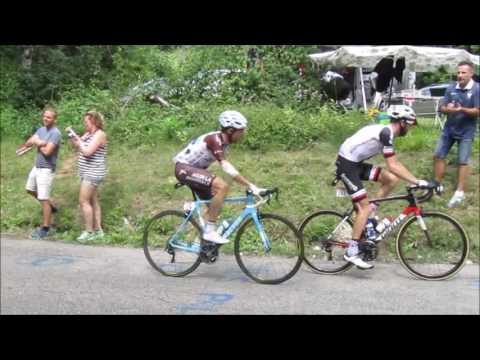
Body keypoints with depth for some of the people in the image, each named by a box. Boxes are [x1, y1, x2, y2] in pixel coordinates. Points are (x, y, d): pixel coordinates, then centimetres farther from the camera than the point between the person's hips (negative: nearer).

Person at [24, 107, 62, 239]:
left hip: (46, 170, -9)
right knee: (30, 189, 26)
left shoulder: (55, 133, -19)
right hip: (37, 167, 9)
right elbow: (27, 144, 2)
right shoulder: (41, 129, 8)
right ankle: (50, 206, 42)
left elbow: (47, 151, -27)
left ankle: (45, 228, 5)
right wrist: (38, 142, -19)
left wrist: (36, 143, -8)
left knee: (43, 199, -5)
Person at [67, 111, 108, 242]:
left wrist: (78, 139, -14)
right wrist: (72, 136, 0)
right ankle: (98, 230, 19)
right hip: (88, 172, 9)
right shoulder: (88, 133, 10)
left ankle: (89, 232, -2)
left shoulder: (99, 134, -16)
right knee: (93, 201, 12)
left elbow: (87, 152, -24)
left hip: (93, 173, -9)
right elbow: (77, 147, 16)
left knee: (83, 201, -8)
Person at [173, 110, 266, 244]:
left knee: (215, 205, 8)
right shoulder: (215, 139, -25)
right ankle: (209, 231, -19)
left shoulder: (223, 141, 4)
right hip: (184, 168, -10)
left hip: (192, 168, 10)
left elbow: (227, 167, 10)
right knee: (222, 186, -26)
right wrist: (251, 186, -38)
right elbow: (227, 168, -34)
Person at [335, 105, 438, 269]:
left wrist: (415, 180, 11)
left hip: (356, 163, 9)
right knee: (364, 206, -10)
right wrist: (417, 182, -23)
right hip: (346, 164, -9)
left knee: (391, 179, 0)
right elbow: (393, 166, -23)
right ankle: (351, 252, -6)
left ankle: (368, 215, 11)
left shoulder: (386, 131, 11)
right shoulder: (386, 132, -18)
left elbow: (395, 163, 15)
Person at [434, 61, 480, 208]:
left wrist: (462, 109, -32)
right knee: (438, 156, 6)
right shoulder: (451, 89, -1)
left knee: (463, 161, -1)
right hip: (449, 129, 5)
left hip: (466, 132, -5)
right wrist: (447, 108, -23)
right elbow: (441, 108, 1)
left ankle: (460, 192, 6)